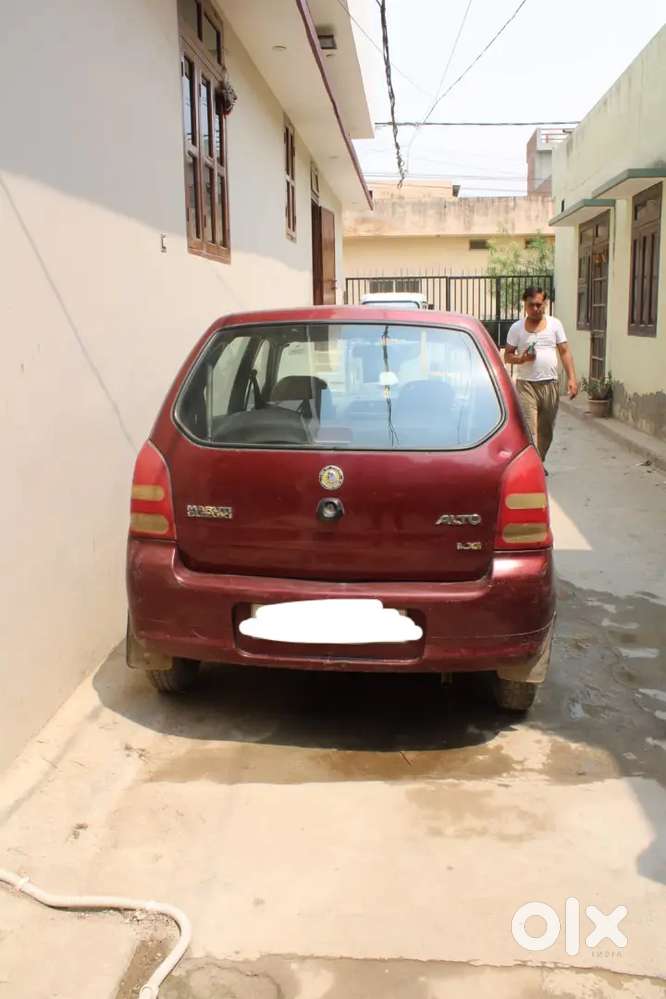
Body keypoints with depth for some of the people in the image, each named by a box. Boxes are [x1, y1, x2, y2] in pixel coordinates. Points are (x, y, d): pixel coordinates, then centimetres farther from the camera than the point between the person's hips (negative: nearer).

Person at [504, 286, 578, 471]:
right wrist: (522, 358, -16)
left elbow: (565, 352, 5)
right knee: (529, 430, -12)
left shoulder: (555, 324, 6)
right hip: (526, 385, -2)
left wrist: (571, 378, -5)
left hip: (550, 384, 3)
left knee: (546, 430, 12)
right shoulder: (517, 328, 2)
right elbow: (507, 356, 5)